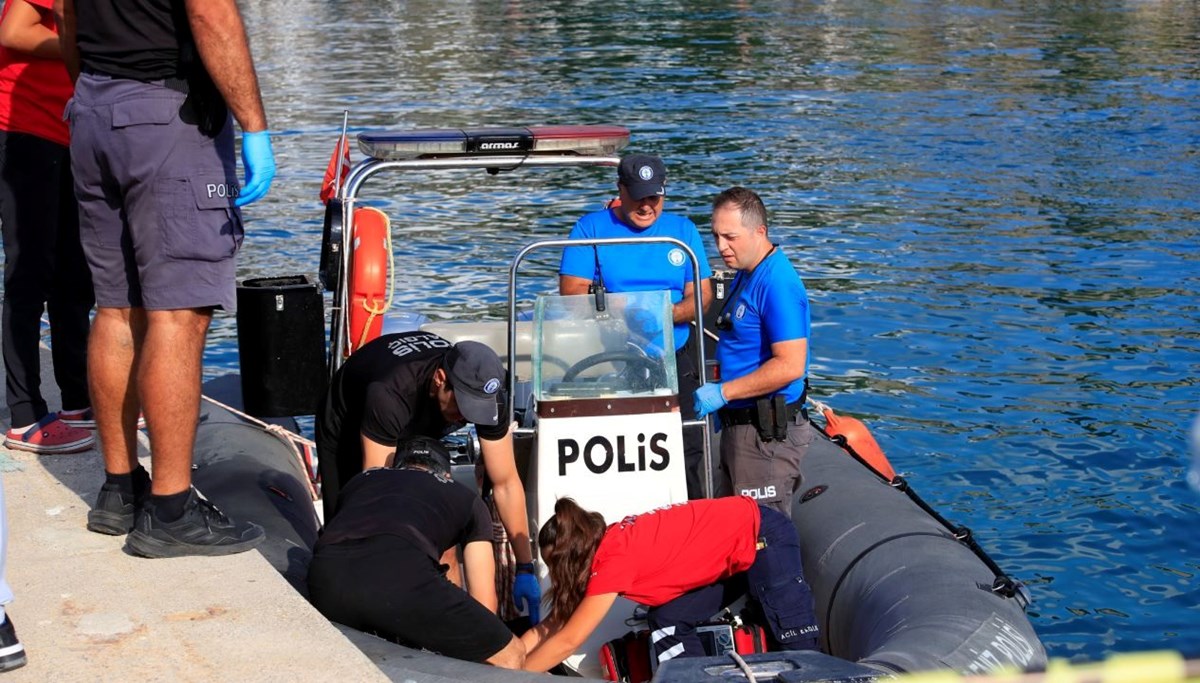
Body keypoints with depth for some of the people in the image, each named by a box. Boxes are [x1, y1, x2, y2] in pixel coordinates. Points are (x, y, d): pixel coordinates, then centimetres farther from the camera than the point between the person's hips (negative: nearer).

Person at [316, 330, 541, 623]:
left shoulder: (488, 395, -32)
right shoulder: (390, 396, -47)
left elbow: (506, 483, -22)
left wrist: (525, 569, -23)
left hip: (414, 432, 4)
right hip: (348, 428, -4)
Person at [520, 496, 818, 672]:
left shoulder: (615, 557, -25)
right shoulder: (607, 546, 0)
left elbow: (568, 640, -22)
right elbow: (555, 623, 4)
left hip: (762, 538, -9)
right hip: (735, 545, 9)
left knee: (798, 648, -10)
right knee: (667, 620, 1)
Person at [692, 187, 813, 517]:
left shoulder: (777, 283, -19)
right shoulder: (746, 276, 13)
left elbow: (790, 366, -26)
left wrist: (723, 392, -22)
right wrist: (725, 404, 17)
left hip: (768, 432, -10)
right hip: (741, 424, 10)